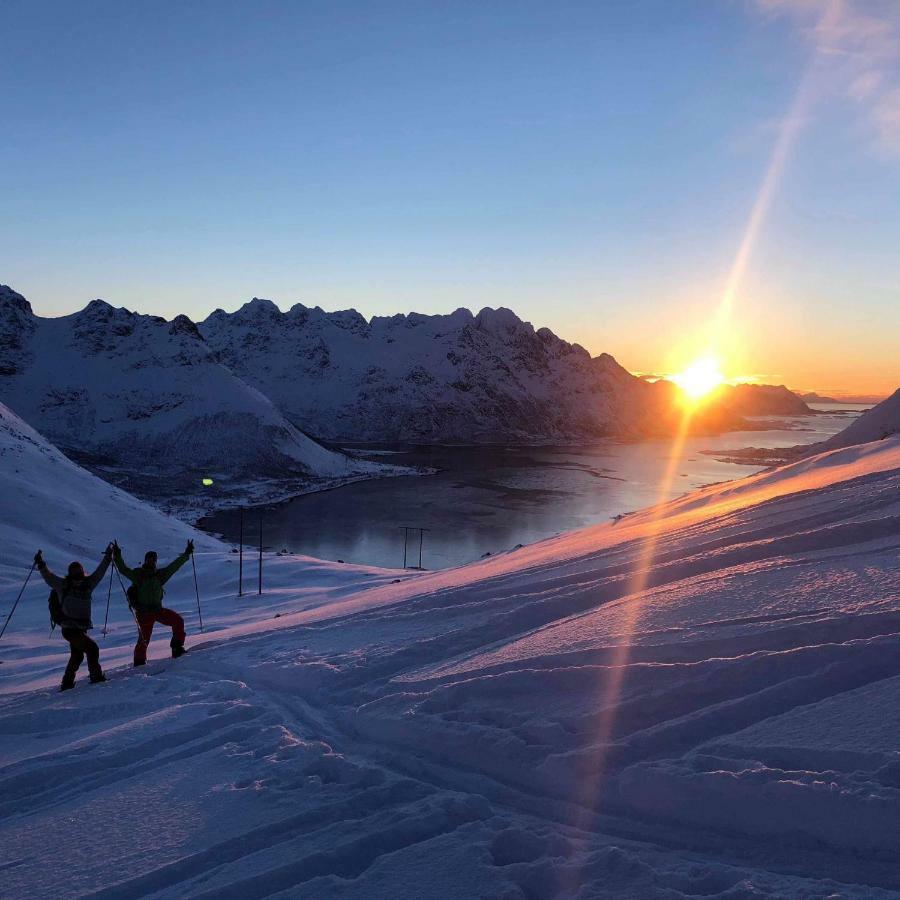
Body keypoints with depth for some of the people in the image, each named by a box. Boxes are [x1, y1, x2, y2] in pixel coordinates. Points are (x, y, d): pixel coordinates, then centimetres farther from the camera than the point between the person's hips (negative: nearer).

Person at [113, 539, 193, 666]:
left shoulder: (159, 574, 9)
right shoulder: (137, 575, -4)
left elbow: (174, 566, 13)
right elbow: (123, 569, -15)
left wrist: (186, 554, 14)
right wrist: (117, 557, -29)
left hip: (158, 609, 5)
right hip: (143, 611, -4)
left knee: (178, 620, -8)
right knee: (144, 638, -5)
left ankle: (177, 648, 3)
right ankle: (139, 662, 11)